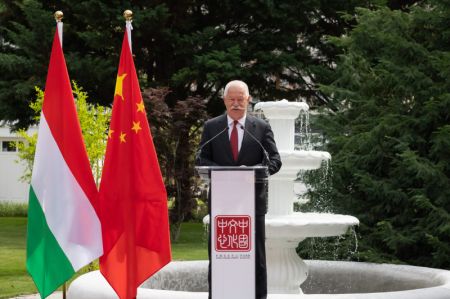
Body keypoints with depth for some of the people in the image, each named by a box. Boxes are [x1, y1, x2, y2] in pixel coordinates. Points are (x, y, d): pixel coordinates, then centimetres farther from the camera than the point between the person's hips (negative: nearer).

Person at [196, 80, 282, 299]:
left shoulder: (262, 128, 5)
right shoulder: (211, 127, 7)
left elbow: (275, 160, 2)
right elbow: (201, 160, 4)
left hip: (253, 201, -1)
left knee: (256, 254, 4)